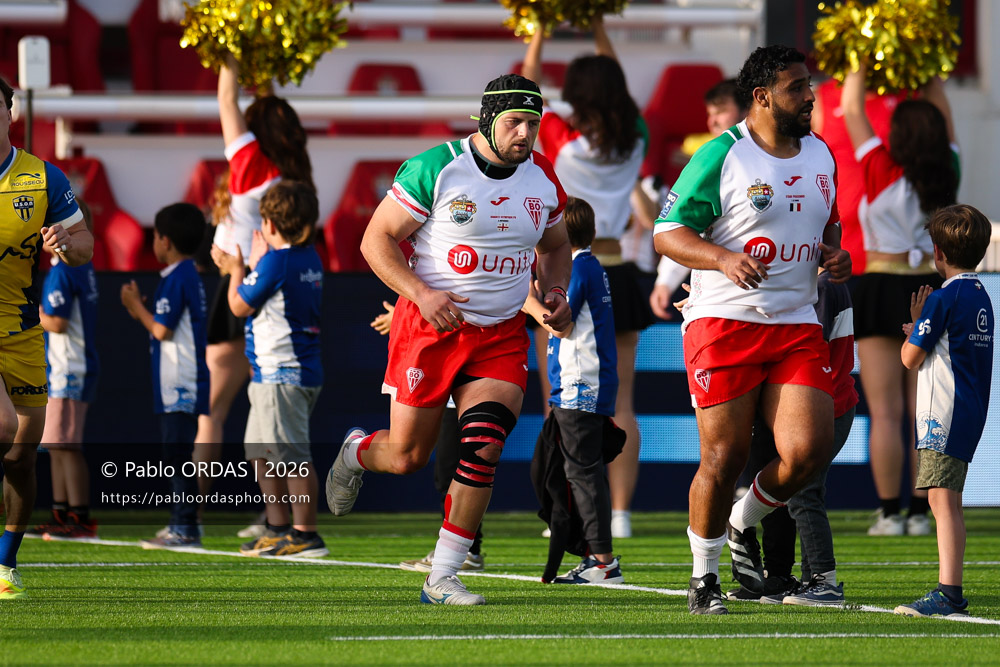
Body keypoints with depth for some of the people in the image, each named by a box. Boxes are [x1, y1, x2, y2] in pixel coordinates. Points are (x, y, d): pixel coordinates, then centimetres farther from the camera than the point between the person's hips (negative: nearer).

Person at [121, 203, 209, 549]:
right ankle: (182, 524, 18)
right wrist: (140, 310, 14)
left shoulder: (176, 279, -15)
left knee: (177, 454, -10)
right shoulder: (190, 276, 16)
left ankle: (185, 528, -11)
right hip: (177, 383, 10)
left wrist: (137, 306, -3)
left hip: (180, 385, -10)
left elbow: (162, 330, -17)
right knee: (175, 454, 14)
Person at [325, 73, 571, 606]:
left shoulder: (542, 179, 4)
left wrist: (555, 293, 3)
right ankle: (357, 452, 42)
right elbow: (377, 241, -9)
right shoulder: (435, 170, -14)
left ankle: (442, 579, -6)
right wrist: (421, 293, -22)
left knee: (483, 447, -14)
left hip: (501, 336, 3)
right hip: (430, 327, -3)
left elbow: (554, 246, 23)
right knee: (407, 456, 3)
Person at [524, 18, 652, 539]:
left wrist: (540, 33, 13)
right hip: (617, 277, 4)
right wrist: (598, 28, 23)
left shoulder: (562, 142, -11)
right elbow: (614, 86, 19)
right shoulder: (633, 143, 0)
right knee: (620, 406, 7)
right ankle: (620, 512, 4)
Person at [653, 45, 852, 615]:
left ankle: (745, 524, 20)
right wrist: (724, 258, -22)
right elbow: (668, 232, -6)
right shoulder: (722, 157, -7)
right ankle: (704, 577, 14)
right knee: (725, 457, -5)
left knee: (809, 450, -10)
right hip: (724, 321, -5)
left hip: (798, 325, 5)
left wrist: (834, 251, 7)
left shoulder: (822, 156, 13)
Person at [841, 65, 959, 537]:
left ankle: (889, 513, -4)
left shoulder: (884, 175, -12)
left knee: (886, 412, -2)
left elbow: (852, 110, -4)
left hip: (882, 290, -4)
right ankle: (920, 512, 3)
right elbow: (942, 113, 13)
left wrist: (860, 68, 6)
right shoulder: (947, 179, -2)